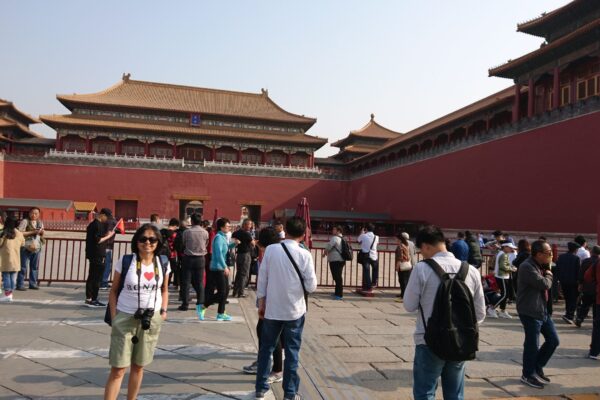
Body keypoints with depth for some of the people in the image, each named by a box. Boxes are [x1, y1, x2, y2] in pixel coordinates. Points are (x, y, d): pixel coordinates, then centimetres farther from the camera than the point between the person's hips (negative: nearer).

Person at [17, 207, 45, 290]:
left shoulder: (40, 222, 13)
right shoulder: (25, 221, -6)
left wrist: (41, 232, -2)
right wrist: (33, 232, -18)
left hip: (37, 248, 6)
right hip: (26, 247, -6)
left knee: (34, 267, 9)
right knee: (23, 267, -3)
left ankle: (33, 284, 16)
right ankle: (20, 285, 1)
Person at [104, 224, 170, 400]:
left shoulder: (163, 264, -3)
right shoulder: (125, 261, -9)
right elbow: (114, 291, -1)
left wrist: (163, 310, 0)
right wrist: (114, 318, -7)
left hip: (152, 319, 3)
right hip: (125, 318, -2)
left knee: (138, 366, 16)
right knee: (118, 369, 0)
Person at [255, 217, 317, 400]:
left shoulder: (271, 249, -6)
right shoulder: (305, 255, -11)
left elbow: (262, 278, -2)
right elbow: (311, 286, -10)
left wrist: (261, 303, 8)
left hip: (272, 308, 2)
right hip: (294, 310, -2)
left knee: (266, 348, 17)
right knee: (292, 351, 10)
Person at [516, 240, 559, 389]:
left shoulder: (541, 265, 10)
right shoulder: (527, 267, -21)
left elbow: (547, 286, 13)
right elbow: (545, 284, -24)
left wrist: (548, 269, 1)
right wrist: (549, 272, -6)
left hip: (542, 309, 9)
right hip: (530, 312, -9)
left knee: (553, 340, 14)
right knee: (532, 345, 1)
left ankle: (537, 368, 30)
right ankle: (528, 375, 20)